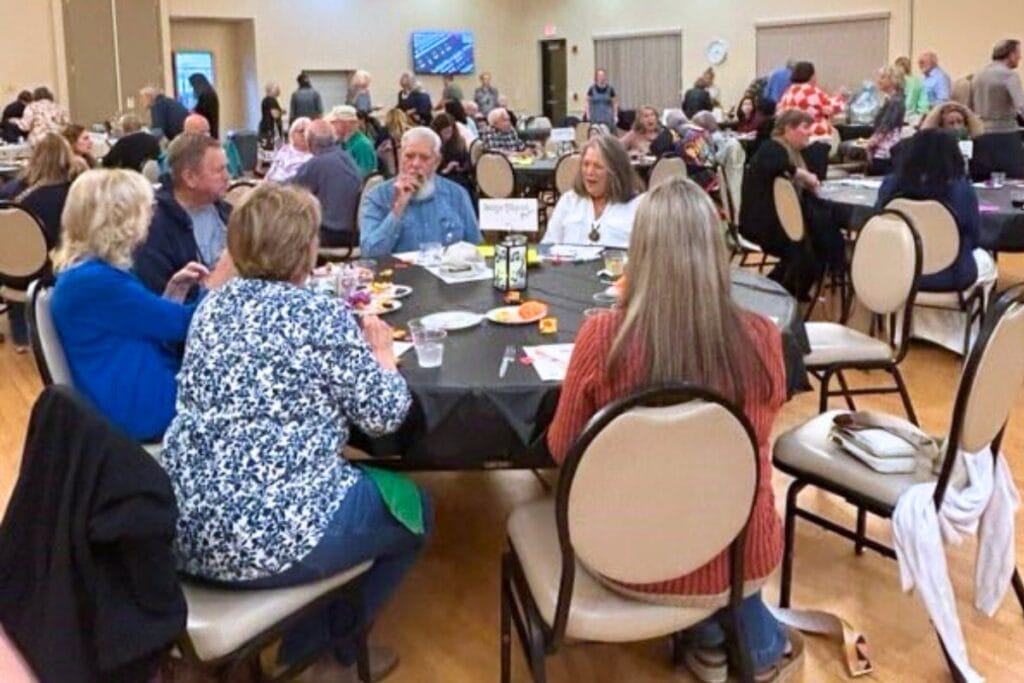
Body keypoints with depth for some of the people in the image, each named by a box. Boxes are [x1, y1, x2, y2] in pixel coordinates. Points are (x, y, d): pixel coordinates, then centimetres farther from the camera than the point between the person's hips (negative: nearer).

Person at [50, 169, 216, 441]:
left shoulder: (92, 271, 10)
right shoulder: (95, 280, -22)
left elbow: (150, 323, 17)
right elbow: (181, 323, -18)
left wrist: (174, 290, 4)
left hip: (138, 393, 10)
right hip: (136, 408, -10)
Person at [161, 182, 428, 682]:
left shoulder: (213, 305, 8)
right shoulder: (321, 315, -12)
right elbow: (383, 416, -5)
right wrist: (382, 356, 13)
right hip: (267, 533, -7)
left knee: (368, 485, 30)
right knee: (415, 509, 18)